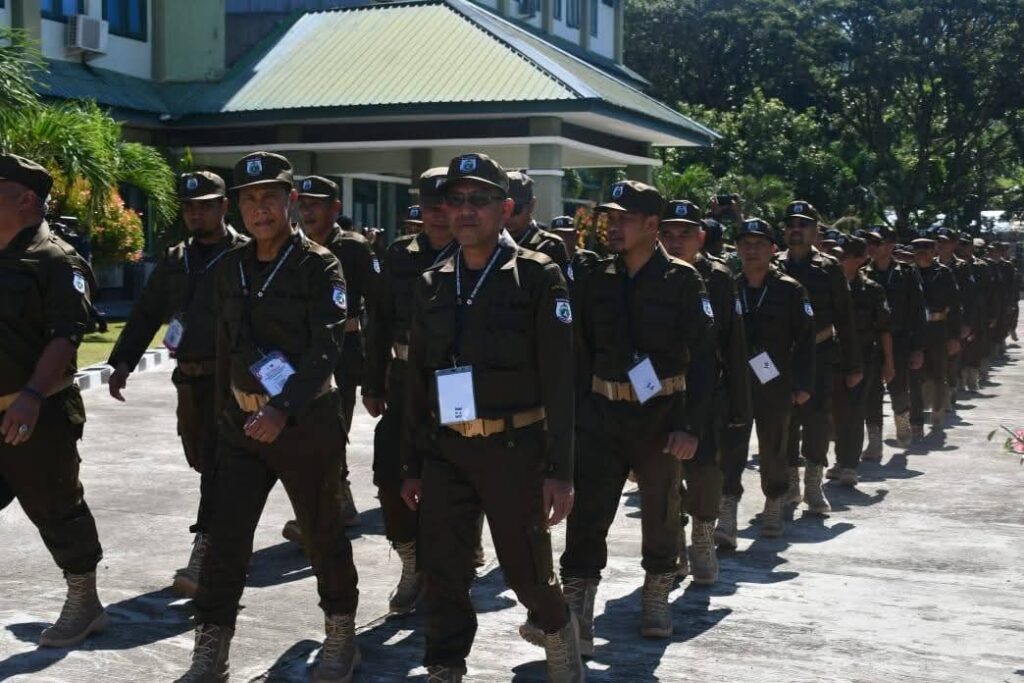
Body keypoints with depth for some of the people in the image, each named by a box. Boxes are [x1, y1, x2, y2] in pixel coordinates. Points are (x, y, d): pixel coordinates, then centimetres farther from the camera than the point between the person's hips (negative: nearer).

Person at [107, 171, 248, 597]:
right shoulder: (174, 261, 13)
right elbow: (146, 314, 15)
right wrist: (122, 362, 7)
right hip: (189, 379, 7)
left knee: (217, 465, -11)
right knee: (202, 461, 15)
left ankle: (204, 555, -13)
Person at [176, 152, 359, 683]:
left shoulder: (319, 266, -10)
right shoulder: (231, 268, 7)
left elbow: (326, 348, -19)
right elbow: (225, 346, 15)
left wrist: (283, 410, -30)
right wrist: (225, 410, 15)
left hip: (306, 421, -4)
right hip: (241, 423, 5)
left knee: (322, 533, 10)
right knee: (224, 539, 1)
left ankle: (341, 637, 28)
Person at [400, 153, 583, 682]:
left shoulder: (538, 277, -5)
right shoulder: (431, 285, 9)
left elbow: (558, 380, -8)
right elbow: (416, 381, 13)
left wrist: (558, 470, -12)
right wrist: (412, 465, 11)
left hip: (514, 448, -4)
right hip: (445, 452, 4)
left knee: (527, 570, 8)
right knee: (442, 576, 4)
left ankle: (558, 631, 38)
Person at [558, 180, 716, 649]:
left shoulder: (682, 280, -7)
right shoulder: (599, 280, 4)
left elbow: (702, 358, -9)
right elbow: (582, 353, 8)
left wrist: (690, 425, -14)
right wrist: (575, 413, 2)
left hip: (661, 415, -2)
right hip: (601, 415, 2)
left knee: (661, 512, 13)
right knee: (587, 514, -4)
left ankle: (657, 596, 33)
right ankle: (576, 615, 1)